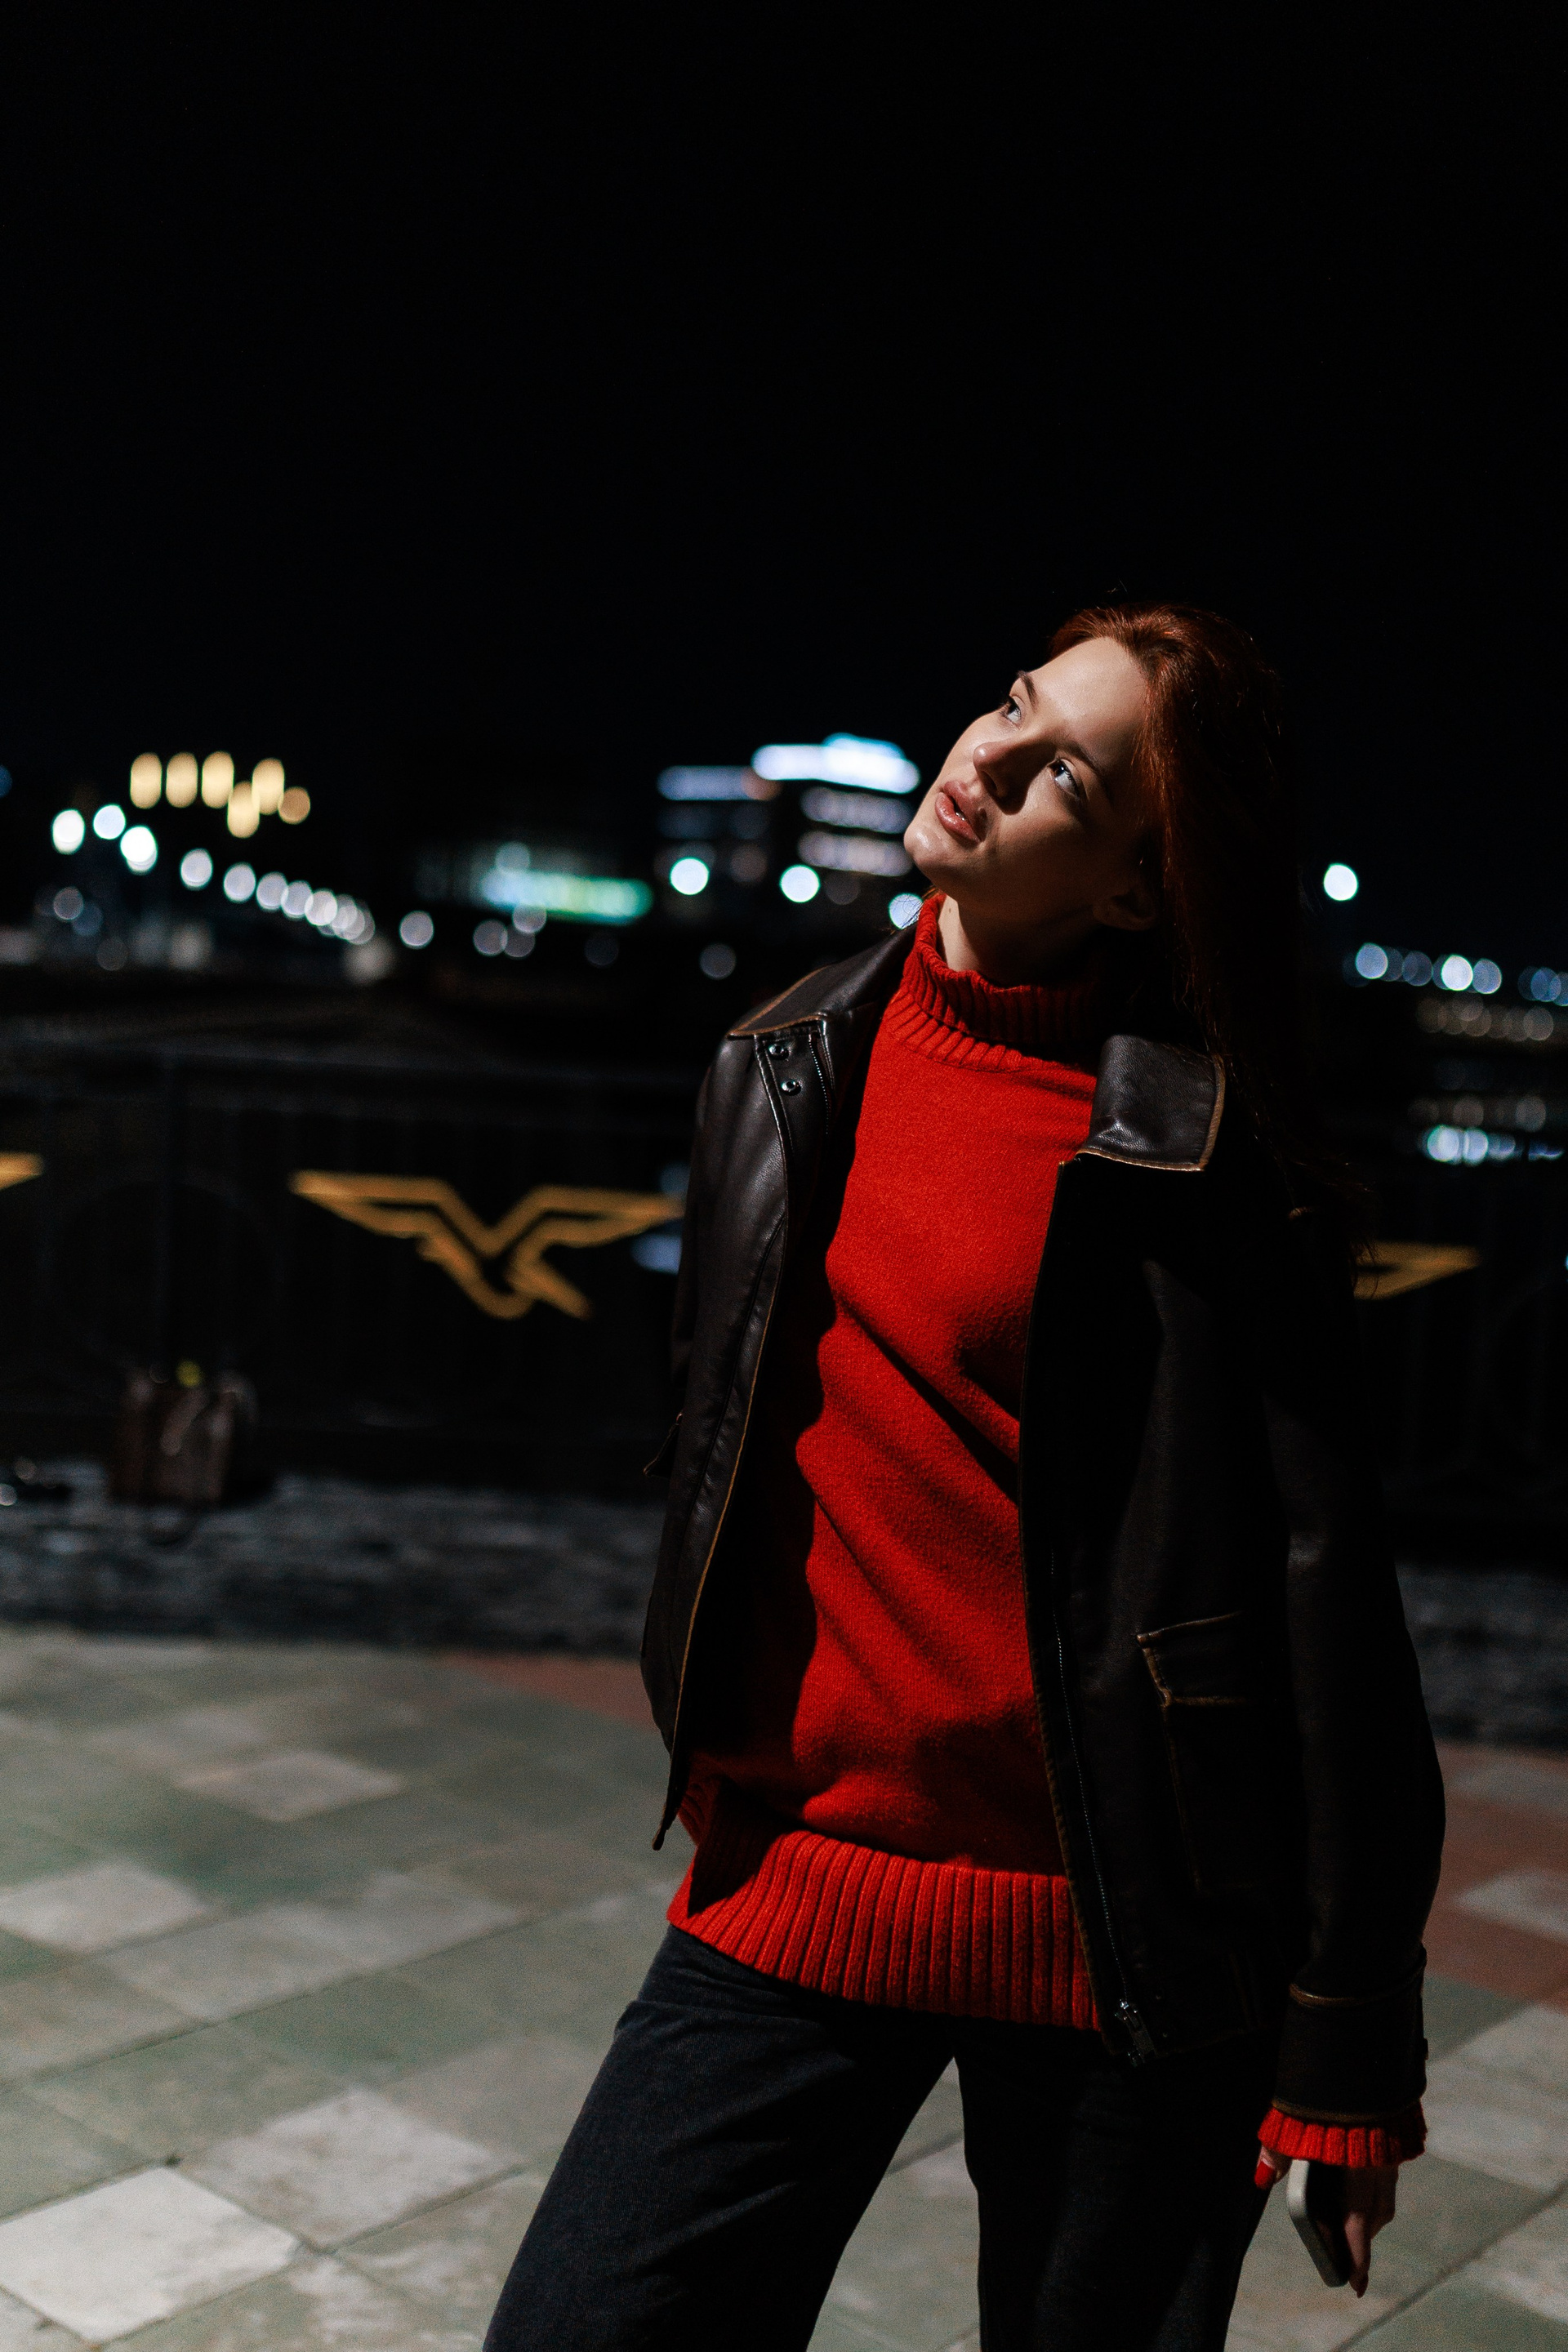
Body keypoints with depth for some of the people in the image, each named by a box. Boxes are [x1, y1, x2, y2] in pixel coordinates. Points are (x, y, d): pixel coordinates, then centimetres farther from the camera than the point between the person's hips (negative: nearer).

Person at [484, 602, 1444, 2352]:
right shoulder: (793, 1067, 4)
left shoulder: (1199, 1147, -12)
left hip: (1117, 1930, -4)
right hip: (800, 1872, 4)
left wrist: (1349, 2041, -10)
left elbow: (1324, 1578, -12)